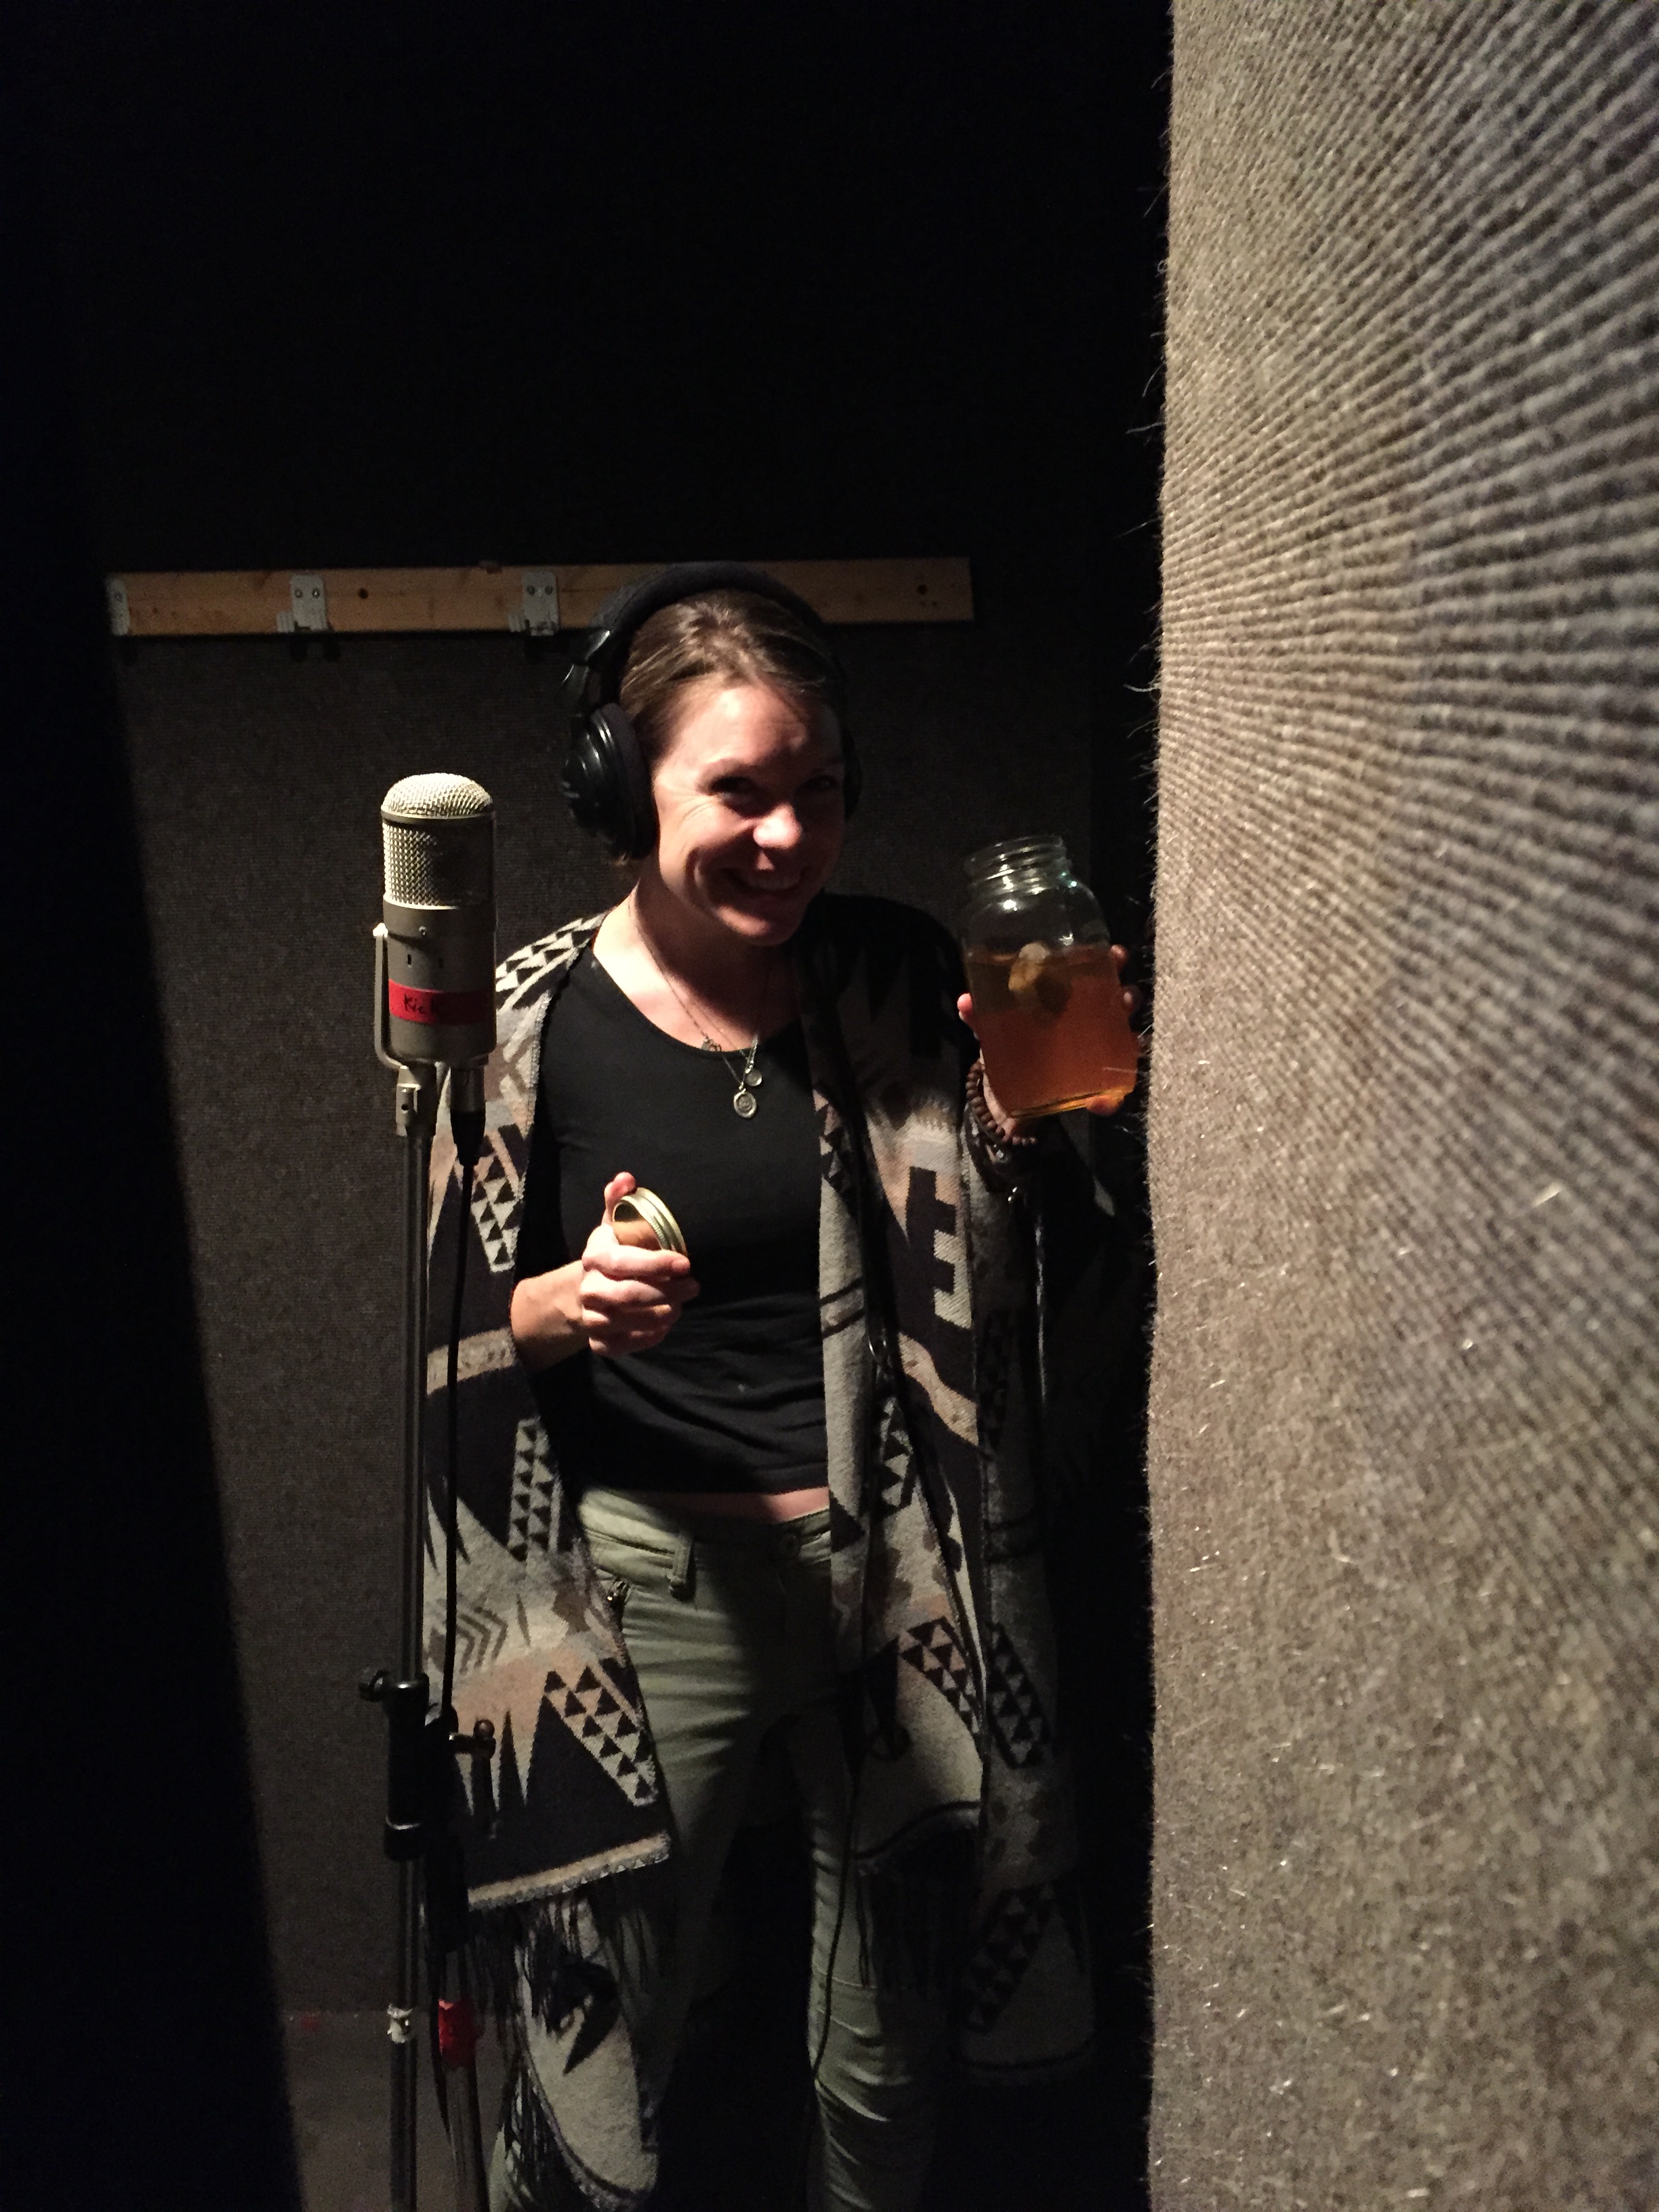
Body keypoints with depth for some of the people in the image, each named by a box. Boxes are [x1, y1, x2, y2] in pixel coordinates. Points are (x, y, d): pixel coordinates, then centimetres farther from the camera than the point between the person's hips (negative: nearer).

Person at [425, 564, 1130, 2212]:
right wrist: (570, 1306, -21)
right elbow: (453, 1341, -1)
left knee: (888, 2057, 18)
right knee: (595, 2063, 10)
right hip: (653, 1585, -2)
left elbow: (975, 1256, 7)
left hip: (892, 1567, 3)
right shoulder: (532, 1024, -8)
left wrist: (1036, 1113, -11)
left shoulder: (899, 981, -1)